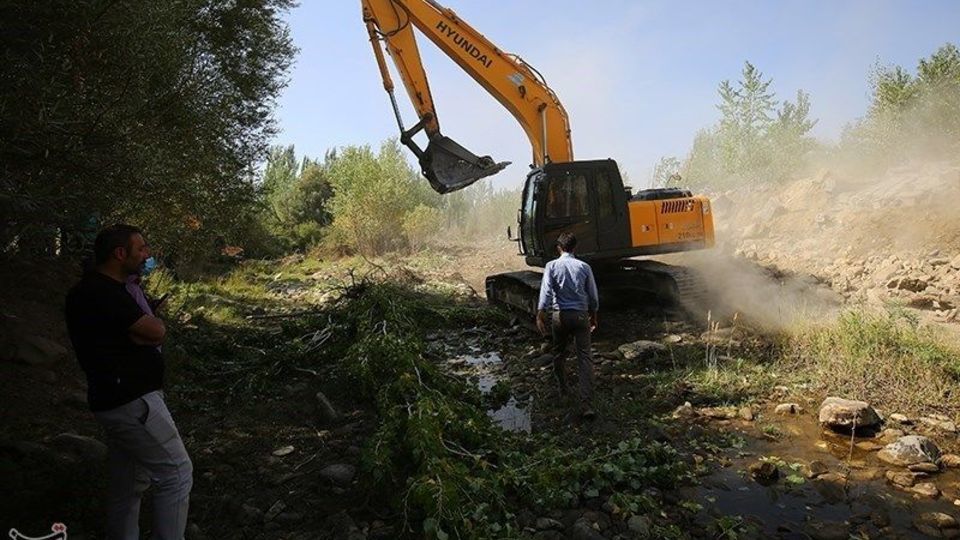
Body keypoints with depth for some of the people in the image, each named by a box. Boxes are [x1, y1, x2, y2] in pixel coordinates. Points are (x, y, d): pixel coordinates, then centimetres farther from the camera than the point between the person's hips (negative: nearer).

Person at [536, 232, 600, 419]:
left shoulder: (552, 266, -3)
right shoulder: (584, 267, 2)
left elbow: (546, 292, -14)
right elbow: (593, 296, 8)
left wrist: (540, 316, -13)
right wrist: (593, 317, 20)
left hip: (561, 315, 0)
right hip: (581, 315, 0)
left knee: (559, 353, 21)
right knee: (585, 358, -3)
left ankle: (563, 386, 38)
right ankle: (587, 404, -11)